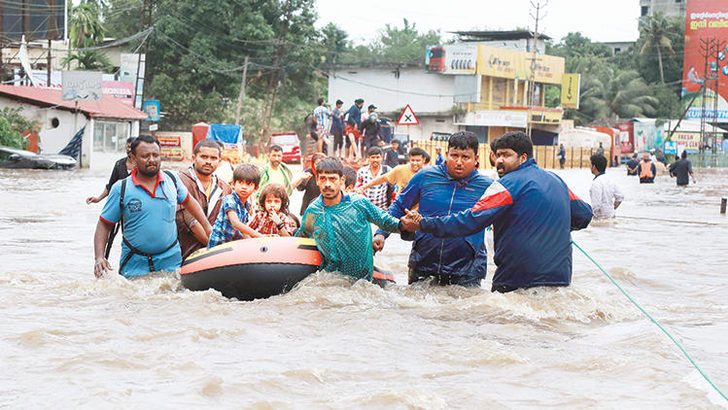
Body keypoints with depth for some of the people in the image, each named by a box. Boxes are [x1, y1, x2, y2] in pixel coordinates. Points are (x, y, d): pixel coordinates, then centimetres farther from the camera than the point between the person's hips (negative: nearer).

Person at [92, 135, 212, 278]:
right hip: (134, 265, -2)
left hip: (170, 262, 2)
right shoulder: (121, 189, -4)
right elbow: (104, 225, -1)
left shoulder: (171, 180, 4)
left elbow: (188, 202, 23)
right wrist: (99, 258, -13)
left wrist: (207, 227, 17)